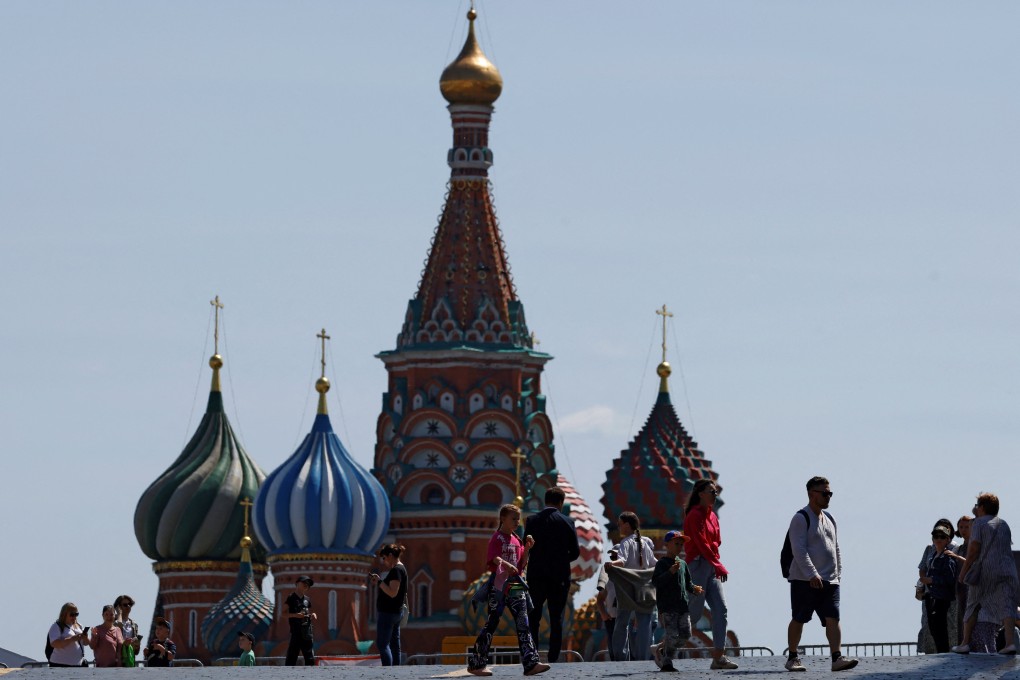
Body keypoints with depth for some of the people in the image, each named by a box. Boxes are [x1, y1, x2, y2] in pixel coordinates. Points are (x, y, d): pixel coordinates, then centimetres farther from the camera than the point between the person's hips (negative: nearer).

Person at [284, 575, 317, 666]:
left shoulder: (307, 599, 17)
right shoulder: (291, 598, -2)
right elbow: (284, 614, -6)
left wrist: (312, 615, 5)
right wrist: (296, 615, -21)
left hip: (307, 631, 7)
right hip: (296, 631, -7)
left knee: (310, 658, 7)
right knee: (292, 656, -10)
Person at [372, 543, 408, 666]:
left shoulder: (396, 571, -16)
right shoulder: (401, 569, 15)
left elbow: (392, 593, -24)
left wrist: (379, 581, -19)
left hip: (388, 613, -11)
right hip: (396, 612, 11)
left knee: (382, 644, -11)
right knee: (394, 644, 10)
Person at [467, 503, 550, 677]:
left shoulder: (516, 540, 16)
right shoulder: (497, 538, -4)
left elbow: (522, 565, 16)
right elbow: (493, 558, -19)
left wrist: (527, 548, 3)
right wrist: (506, 564, -38)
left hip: (515, 586, 6)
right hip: (499, 587, -6)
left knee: (523, 624, -4)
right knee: (492, 623, -1)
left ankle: (531, 664, -11)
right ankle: (476, 663, 8)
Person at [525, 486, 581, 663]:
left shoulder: (532, 520, -2)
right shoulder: (567, 522, -4)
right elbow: (575, 552, -1)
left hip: (536, 575, 1)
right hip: (559, 577, -1)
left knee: (533, 618, 8)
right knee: (556, 619, 5)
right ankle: (553, 658, 1)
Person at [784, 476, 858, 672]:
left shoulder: (829, 519, 18)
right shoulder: (801, 518, -7)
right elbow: (799, 550, -16)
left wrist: (838, 573, 13)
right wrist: (812, 575, -23)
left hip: (829, 582, 6)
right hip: (804, 581, -6)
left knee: (833, 618, -7)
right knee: (798, 619, 2)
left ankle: (837, 658, -13)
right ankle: (792, 658, 13)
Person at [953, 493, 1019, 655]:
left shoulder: (979, 523, -1)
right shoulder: (1003, 524, 17)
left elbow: (974, 548, -9)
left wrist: (964, 570, -5)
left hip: (985, 570, -4)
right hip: (1006, 570, 4)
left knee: (973, 606, 9)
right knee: (1006, 606, -7)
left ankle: (965, 643, 10)